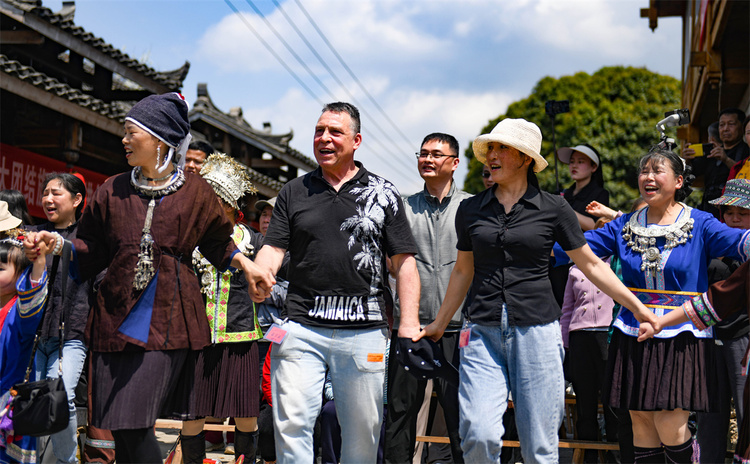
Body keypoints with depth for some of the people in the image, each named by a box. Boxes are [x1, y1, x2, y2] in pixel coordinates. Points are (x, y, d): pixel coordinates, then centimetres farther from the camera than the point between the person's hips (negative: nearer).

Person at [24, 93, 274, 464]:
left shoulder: (195, 192, 3)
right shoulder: (112, 192, 10)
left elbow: (217, 241, 17)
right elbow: (89, 252, 13)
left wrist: (245, 265, 4)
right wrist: (58, 244, -3)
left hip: (167, 321, -3)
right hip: (115, 318, 4)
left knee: (134, 424, -13)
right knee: (119, 428, 4)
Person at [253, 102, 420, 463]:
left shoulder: (383, 193, 8)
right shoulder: (293, 192, 13)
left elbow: (404, 262, 5)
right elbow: (273, 249, 6)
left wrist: (409, 325, -5)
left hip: (364, 332, 0)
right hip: (300, 329, 1)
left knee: (363, 427, 7)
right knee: (291, 423, -5)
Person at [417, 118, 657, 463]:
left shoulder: (553, 209, 3)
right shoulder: (470, 210, 9)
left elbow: (592, 266, 10)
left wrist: (639, 309, 7)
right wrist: (439, 324, 28)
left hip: (536, 331, -1)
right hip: (482, 331, 2)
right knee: (478, 434, -14)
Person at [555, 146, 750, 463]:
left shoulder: (699, 224, 1)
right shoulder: (624, 227, 10)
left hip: (683, 337, -3)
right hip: (634, 337, 3)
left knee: (669, 427, -9)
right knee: (641, 422, 7)